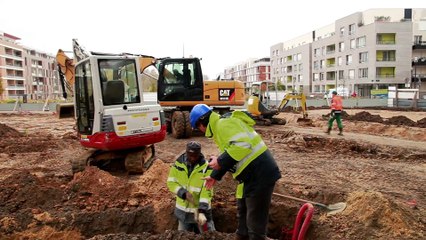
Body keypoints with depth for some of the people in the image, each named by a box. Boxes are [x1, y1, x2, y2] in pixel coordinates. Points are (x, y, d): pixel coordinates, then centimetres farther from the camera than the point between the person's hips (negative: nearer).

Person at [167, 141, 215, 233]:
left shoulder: (206, 167, -16)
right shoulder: (178, 163, -7)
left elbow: (207, 191, -20)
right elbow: (171, 182, -5)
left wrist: (202, 211, -28)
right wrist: (184, 193, -20)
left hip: (201, 209, -3)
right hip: (183, 209, 3)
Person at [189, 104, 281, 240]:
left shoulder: (224, 124, -16)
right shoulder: (220, 126, 18)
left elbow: (242, 145, -29)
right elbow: (230, 154, 26)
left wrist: (220, 162, -21)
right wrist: (215, 176, 26)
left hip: (260, 174, -11)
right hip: (250, 175, 11)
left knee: (255, 221, -2)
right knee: (242, 213, 24)